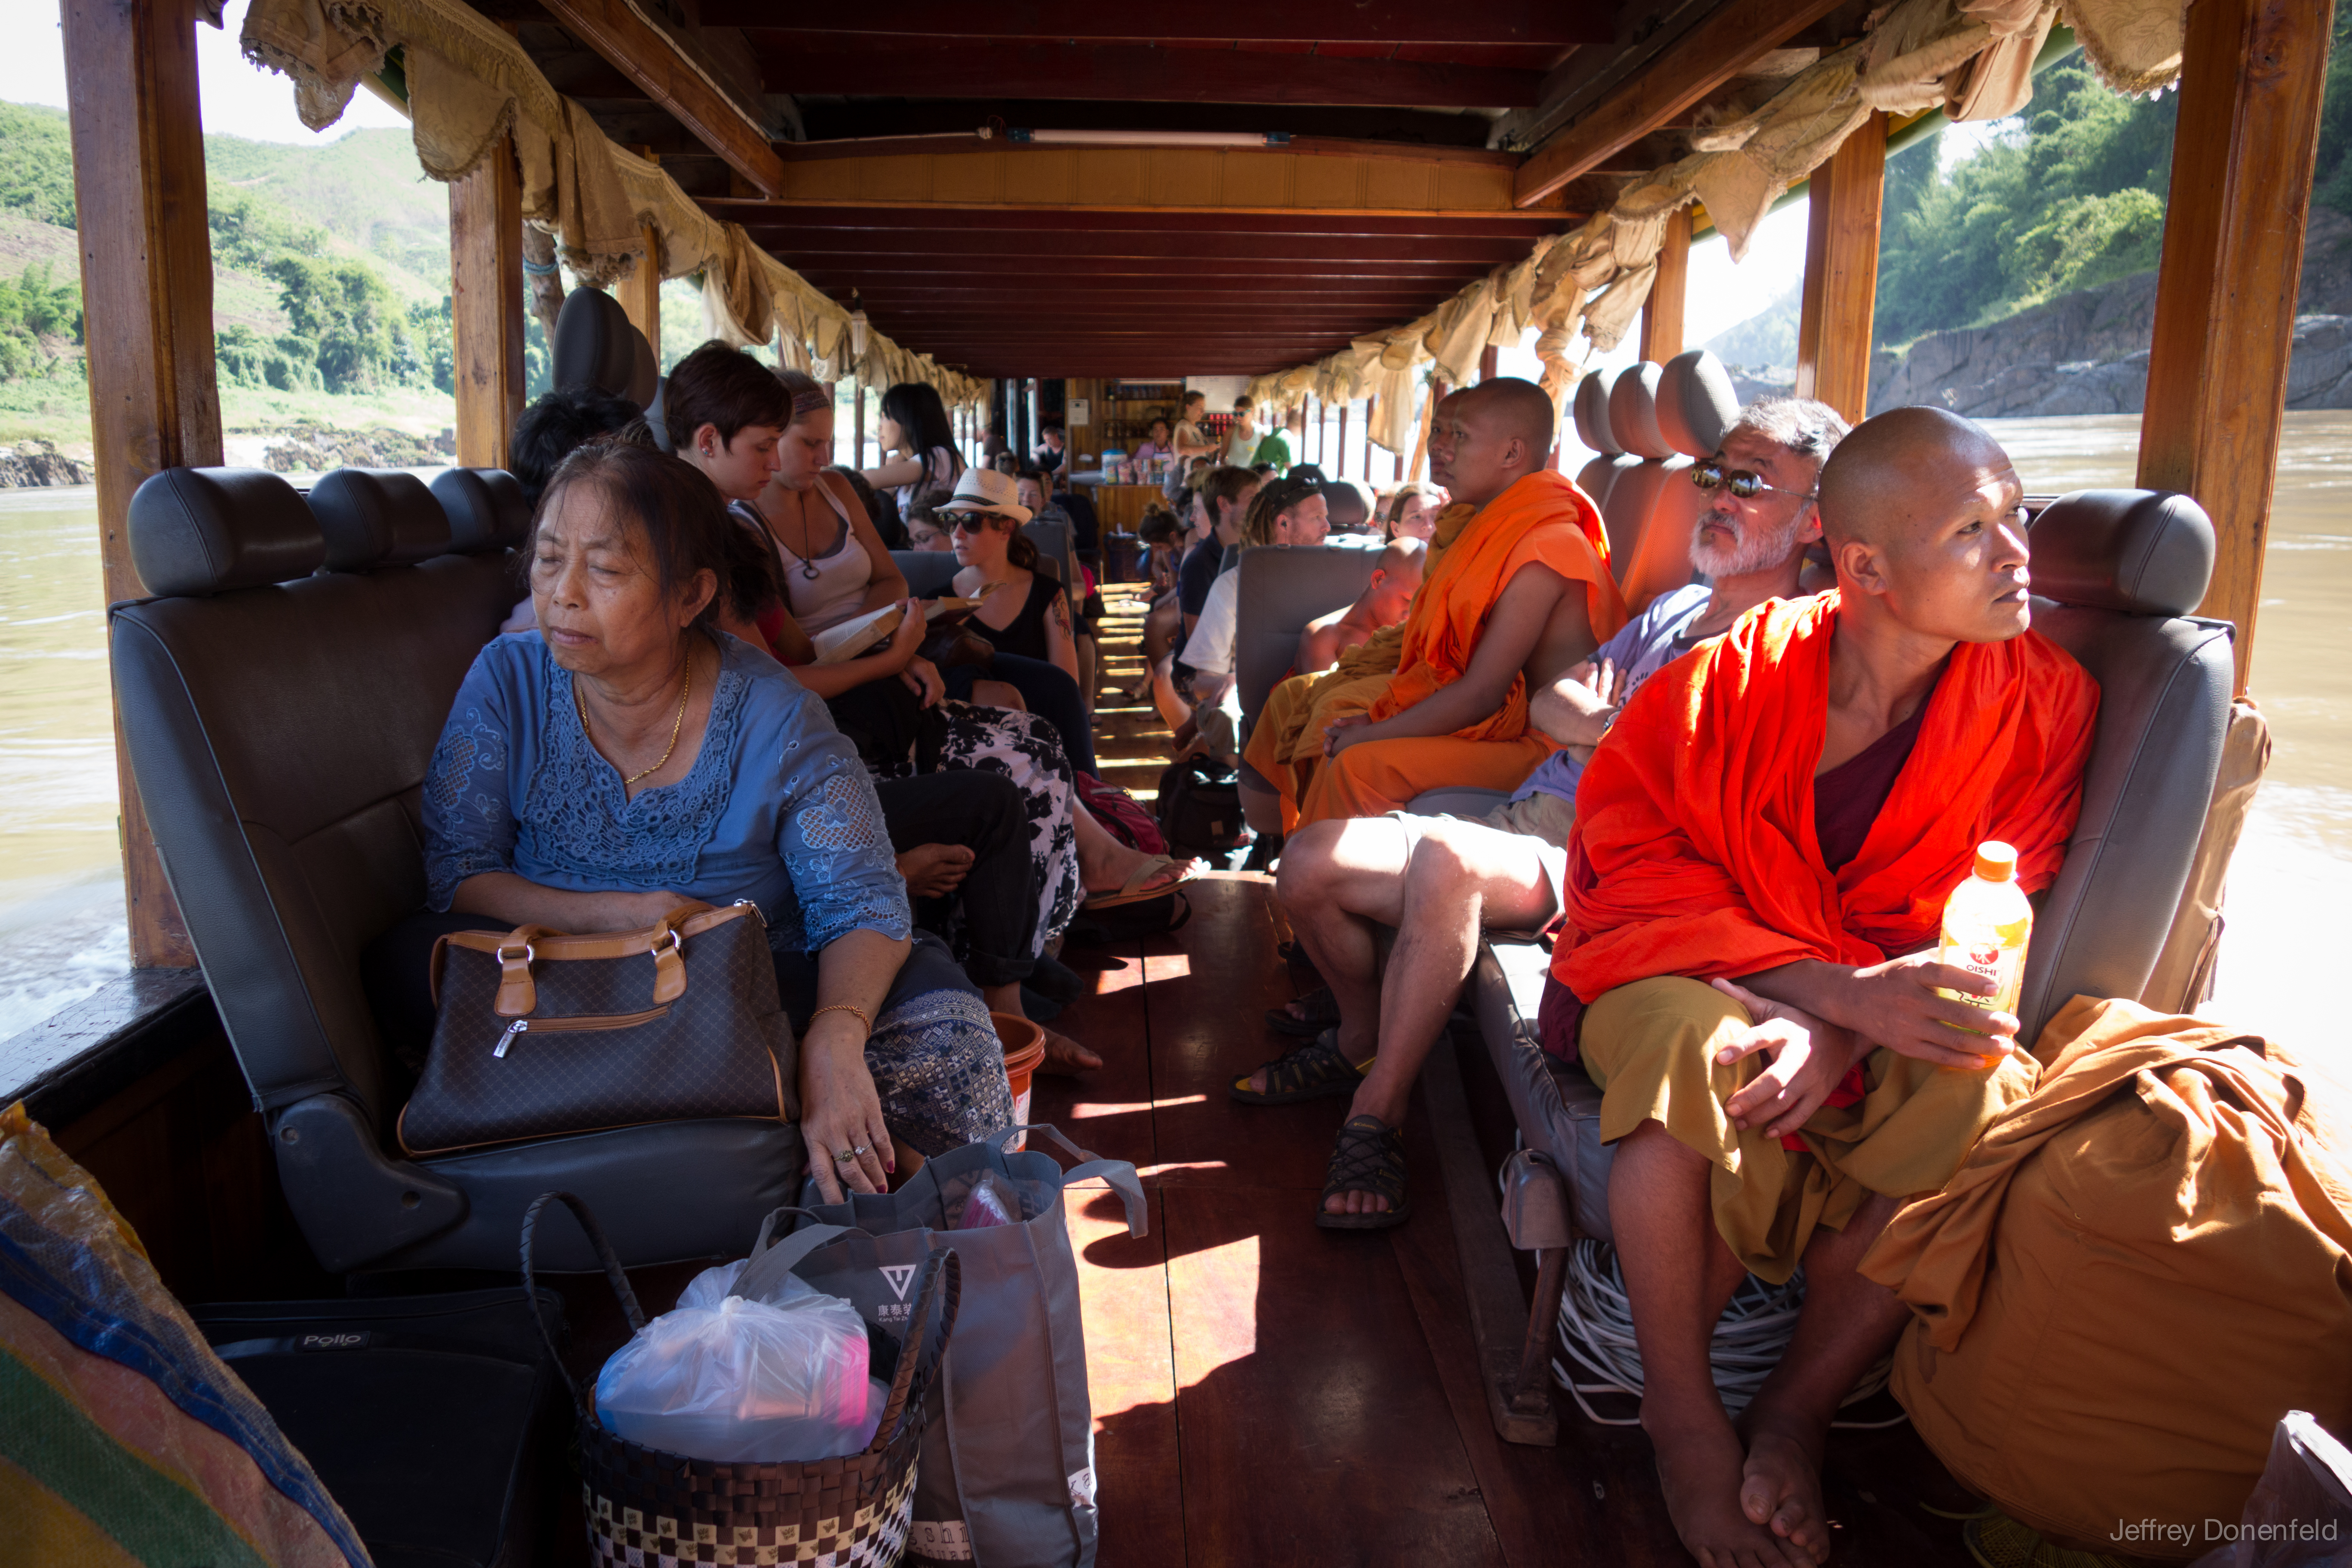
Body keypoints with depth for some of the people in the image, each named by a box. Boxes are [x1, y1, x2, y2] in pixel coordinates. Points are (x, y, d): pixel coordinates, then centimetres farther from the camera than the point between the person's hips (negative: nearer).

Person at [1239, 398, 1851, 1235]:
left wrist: (1610, 726, -10)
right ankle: (1362, 1026, 23)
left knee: (1446, 854, -39)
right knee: (1308, 860, -5)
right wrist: (1597, 723, -3)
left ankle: (1376, 1113, -23)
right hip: (1522, 816, 8)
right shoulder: (1675, 609, 23)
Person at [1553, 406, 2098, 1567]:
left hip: (1882, 1019, 3)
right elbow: (1632, 859, -16)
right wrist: (1836, 987, -28)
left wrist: (1842, 1033, -26)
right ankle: (1681, 1410, -12)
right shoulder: (1737, 672, -12)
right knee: (1692, 1046, -36)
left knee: (1983, 1098, -29)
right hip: (1691, 974, -2)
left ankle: (1798, 1406, -6)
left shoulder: (2043, 699, -4)